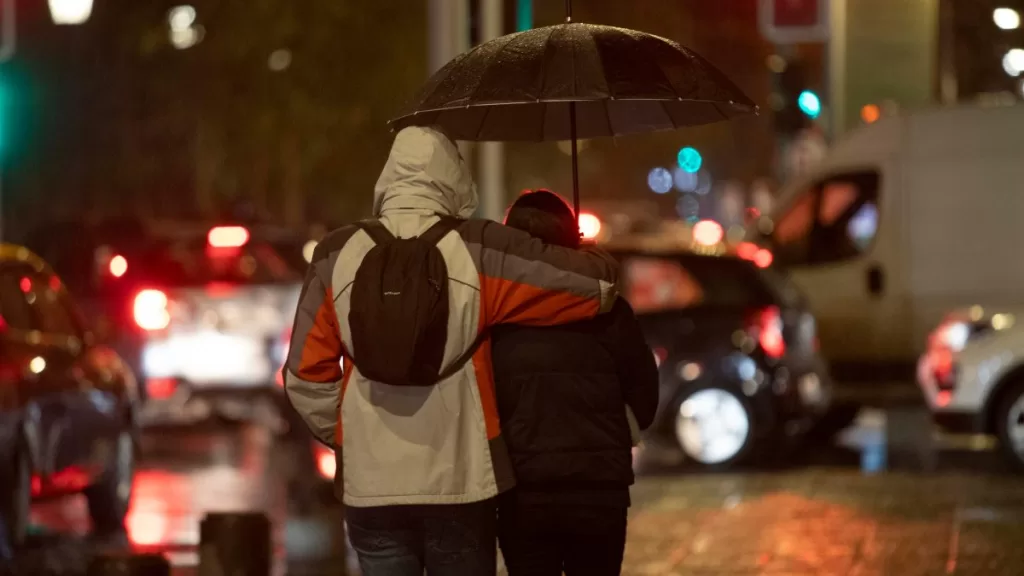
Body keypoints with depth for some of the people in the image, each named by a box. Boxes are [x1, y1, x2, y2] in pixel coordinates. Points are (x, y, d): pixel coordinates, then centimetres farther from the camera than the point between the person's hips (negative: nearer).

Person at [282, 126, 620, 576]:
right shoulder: (478, 252, -6)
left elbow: (306, 378, 2)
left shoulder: (337, 255, -1)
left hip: (371, 486, 1)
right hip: (460, 482, -1)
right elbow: (600, 281, -3)